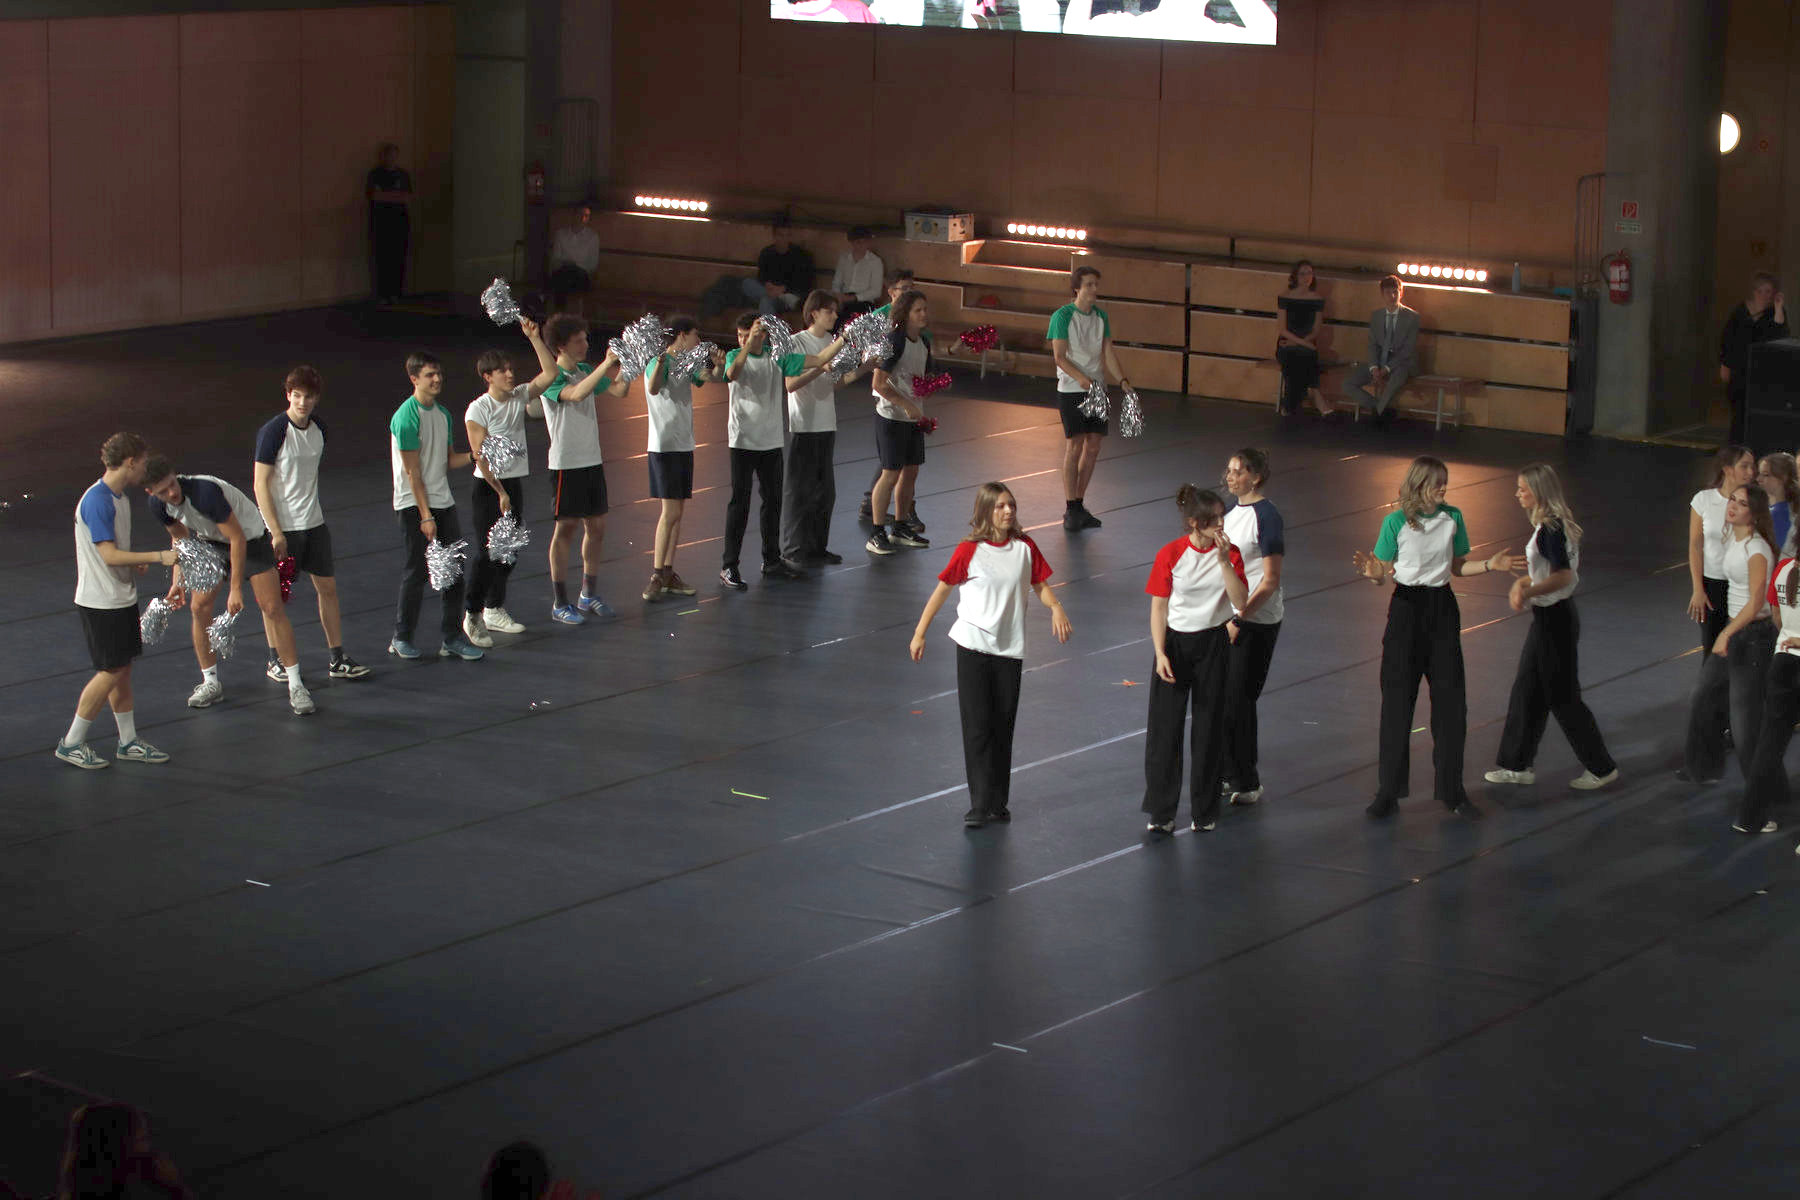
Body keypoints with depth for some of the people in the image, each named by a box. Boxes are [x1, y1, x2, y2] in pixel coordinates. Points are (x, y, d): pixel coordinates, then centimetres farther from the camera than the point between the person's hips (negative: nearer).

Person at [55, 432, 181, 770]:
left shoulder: (117, 498, 10)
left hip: (121, 599, 9)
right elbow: (110, 555, -25)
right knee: (111, 672, -4)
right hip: (100, 602, -9)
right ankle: (71, 743, 6)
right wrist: (157, 557, -24)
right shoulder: (97, 501, -20)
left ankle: (128, 742, 22)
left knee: (122, 669, 13)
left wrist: (135, 564, 4)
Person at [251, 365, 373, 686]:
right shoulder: (273, 432, -15)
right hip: (282, 527, -6)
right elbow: (260, 485, -15)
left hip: (313, 523, 6)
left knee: (327, 588, 8)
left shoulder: (318, 428, 5)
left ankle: (337, 659, 16)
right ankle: (275, 660, 18)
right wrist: (276, 532, -17)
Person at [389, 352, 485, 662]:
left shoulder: (442, 413, 12)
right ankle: (402, 638, 12)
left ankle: (452, 638, 10)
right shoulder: (406, 417, -13)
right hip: (414, 506, -7)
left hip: (443, 502, 7)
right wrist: (426, 516, -16)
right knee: (417, 572, -2)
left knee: (454, 572, 3)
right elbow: (413, 471, -15)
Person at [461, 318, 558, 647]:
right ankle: (472, 615, 1)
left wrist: (534, 338, -9)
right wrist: (500, 493, -15)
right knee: (485, 552, -7)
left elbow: (549, 374, -1)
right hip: (487, 486, -7)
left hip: (514, 484, 7)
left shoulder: (519, 396, 5)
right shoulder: (478, 409, -13)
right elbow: (479, 454, -15)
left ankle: (494, 610, 23)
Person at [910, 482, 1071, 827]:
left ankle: (999, 802, 18)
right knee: (977, 726, -4)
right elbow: (942, 590, -1)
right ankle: (979, 804, -1)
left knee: (1003, 727, 8)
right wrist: (920, 633, -2)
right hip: (973, 646, -3)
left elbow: (1040, 586, 9)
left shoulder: (1025, 548, 0)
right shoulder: (969, 550, -8)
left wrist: (1055, 607, -13)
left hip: (1010, 649, 3)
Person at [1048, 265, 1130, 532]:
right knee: (1074, 447, -8)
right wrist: (1082, 378, -27)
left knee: (1093, 447, 5)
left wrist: (1123, 380, -4)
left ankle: (1079, 504, 15)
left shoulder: (1101, 317, 10)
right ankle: (1071, 510, -3)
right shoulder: (1062, 316, -9)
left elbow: (1108, 354, 9)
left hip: (1097, 389, 6)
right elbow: (1060, 357, -13)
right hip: (1071, 390, -6)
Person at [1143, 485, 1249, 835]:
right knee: (1165, 728, -1)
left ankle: (1205, 812, 18)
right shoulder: (1170, 555, -9)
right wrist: (1160, 654, -13)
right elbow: (1159, 608, -6)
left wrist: (1224, 560, -20)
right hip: (1175, 642, -2)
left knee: (1210, 728, 6)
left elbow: (1240, 601, -13)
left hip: (1213, 642, 2)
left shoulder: (1230, 553, -3)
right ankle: (1162, 813, 8)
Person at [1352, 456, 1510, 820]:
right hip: (1406, 606, -3)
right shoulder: (1396, 522, -8)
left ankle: (1451, 790, 15)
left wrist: (1489, 565, -4)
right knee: (1398, 700, -1)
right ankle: (1389, 792, 8)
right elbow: (1384, 573, -5)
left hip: (1442, 606, 3)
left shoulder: (1452, 518, 3)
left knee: (1450, 700, 4)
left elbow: (1458, 567, 12)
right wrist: (1373, 573, -28)